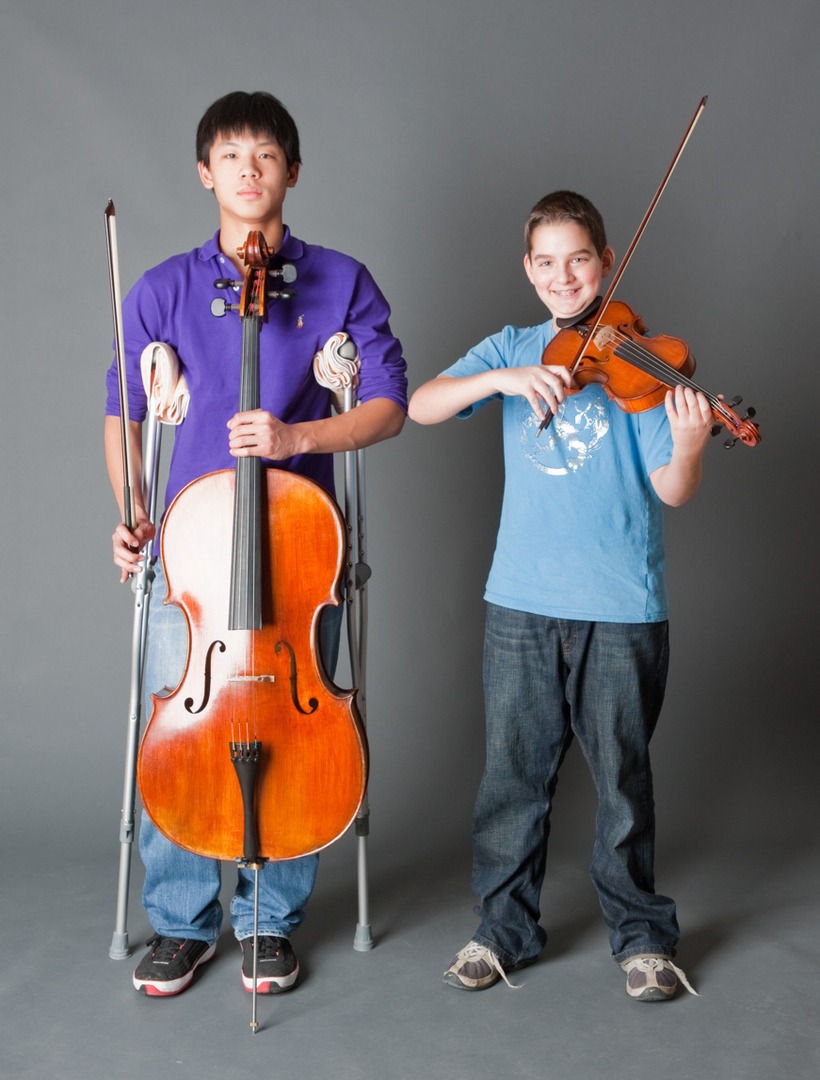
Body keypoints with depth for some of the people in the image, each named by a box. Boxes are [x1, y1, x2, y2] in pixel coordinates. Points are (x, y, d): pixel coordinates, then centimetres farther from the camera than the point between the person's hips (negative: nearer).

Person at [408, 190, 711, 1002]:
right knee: (514, 770, 10)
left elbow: (670, 490, -8)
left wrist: (689, 444, -30)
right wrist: (503, 379, -21)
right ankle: (505, 927, 27)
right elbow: (421, 408, -6)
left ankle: (641, 933, 26)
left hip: (622, 606, -2)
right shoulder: (510, 350, 7)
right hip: (522, 599, 2)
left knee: (622, 774, 9)